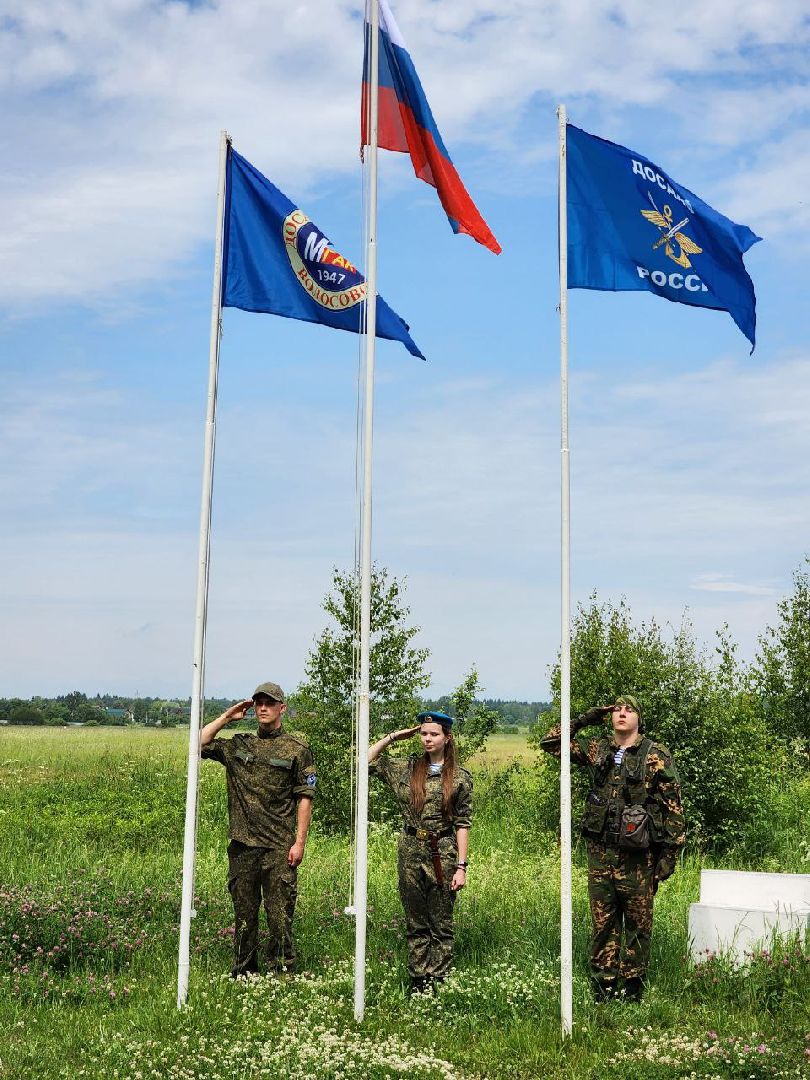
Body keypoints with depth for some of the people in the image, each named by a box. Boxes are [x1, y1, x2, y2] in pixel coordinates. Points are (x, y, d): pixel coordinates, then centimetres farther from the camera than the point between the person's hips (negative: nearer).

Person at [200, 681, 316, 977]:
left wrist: (299, 842, -9)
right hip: (242, 844, 4)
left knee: (279, 916, -2)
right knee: (244, 913, 11)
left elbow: (304, 799, -2)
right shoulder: (238, 746, 12)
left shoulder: (297, 750, 1)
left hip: (279, 847, -4)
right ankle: (242, 974, 21)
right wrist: (227, 716, 6)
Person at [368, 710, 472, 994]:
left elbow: (462, 824, -3)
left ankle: (437, 984, 12)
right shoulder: (406, 768, 5)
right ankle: (417, 983, 18)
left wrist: (461, 866, -8)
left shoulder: (460, 777, -2)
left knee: (441, 925, 4)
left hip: (443, 854, -2)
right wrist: (393, 737, 3)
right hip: (411, 853, 3)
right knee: (416, 924, 10)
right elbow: (366, 762, 7)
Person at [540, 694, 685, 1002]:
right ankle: (603, 988, 17)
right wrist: (584, 720, 7)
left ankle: (633, 989, 15)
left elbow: (673, 806, -3)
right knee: (602, 923, 8)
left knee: (637, 924, 5)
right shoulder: (596, 749, 8)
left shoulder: (657, 756, -3)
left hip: (637, 854, -3)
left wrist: (670, 854, -7)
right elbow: (550, 742, 14)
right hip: (600, 851, 3)